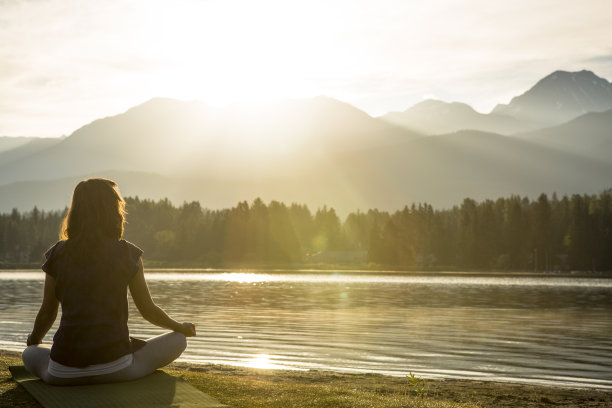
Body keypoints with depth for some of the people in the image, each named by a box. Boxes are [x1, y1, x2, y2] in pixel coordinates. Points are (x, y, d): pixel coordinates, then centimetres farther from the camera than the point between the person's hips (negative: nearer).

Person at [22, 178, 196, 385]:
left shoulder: (58, 254, 4)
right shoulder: (127, 253, -2)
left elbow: (47, 313, 11)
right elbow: (148, 310, 6)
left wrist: (33, 339, 34)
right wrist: (182, 328, 26)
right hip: (115, 367, -3)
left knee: (29, 354, 35)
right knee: (178, 340, 18)